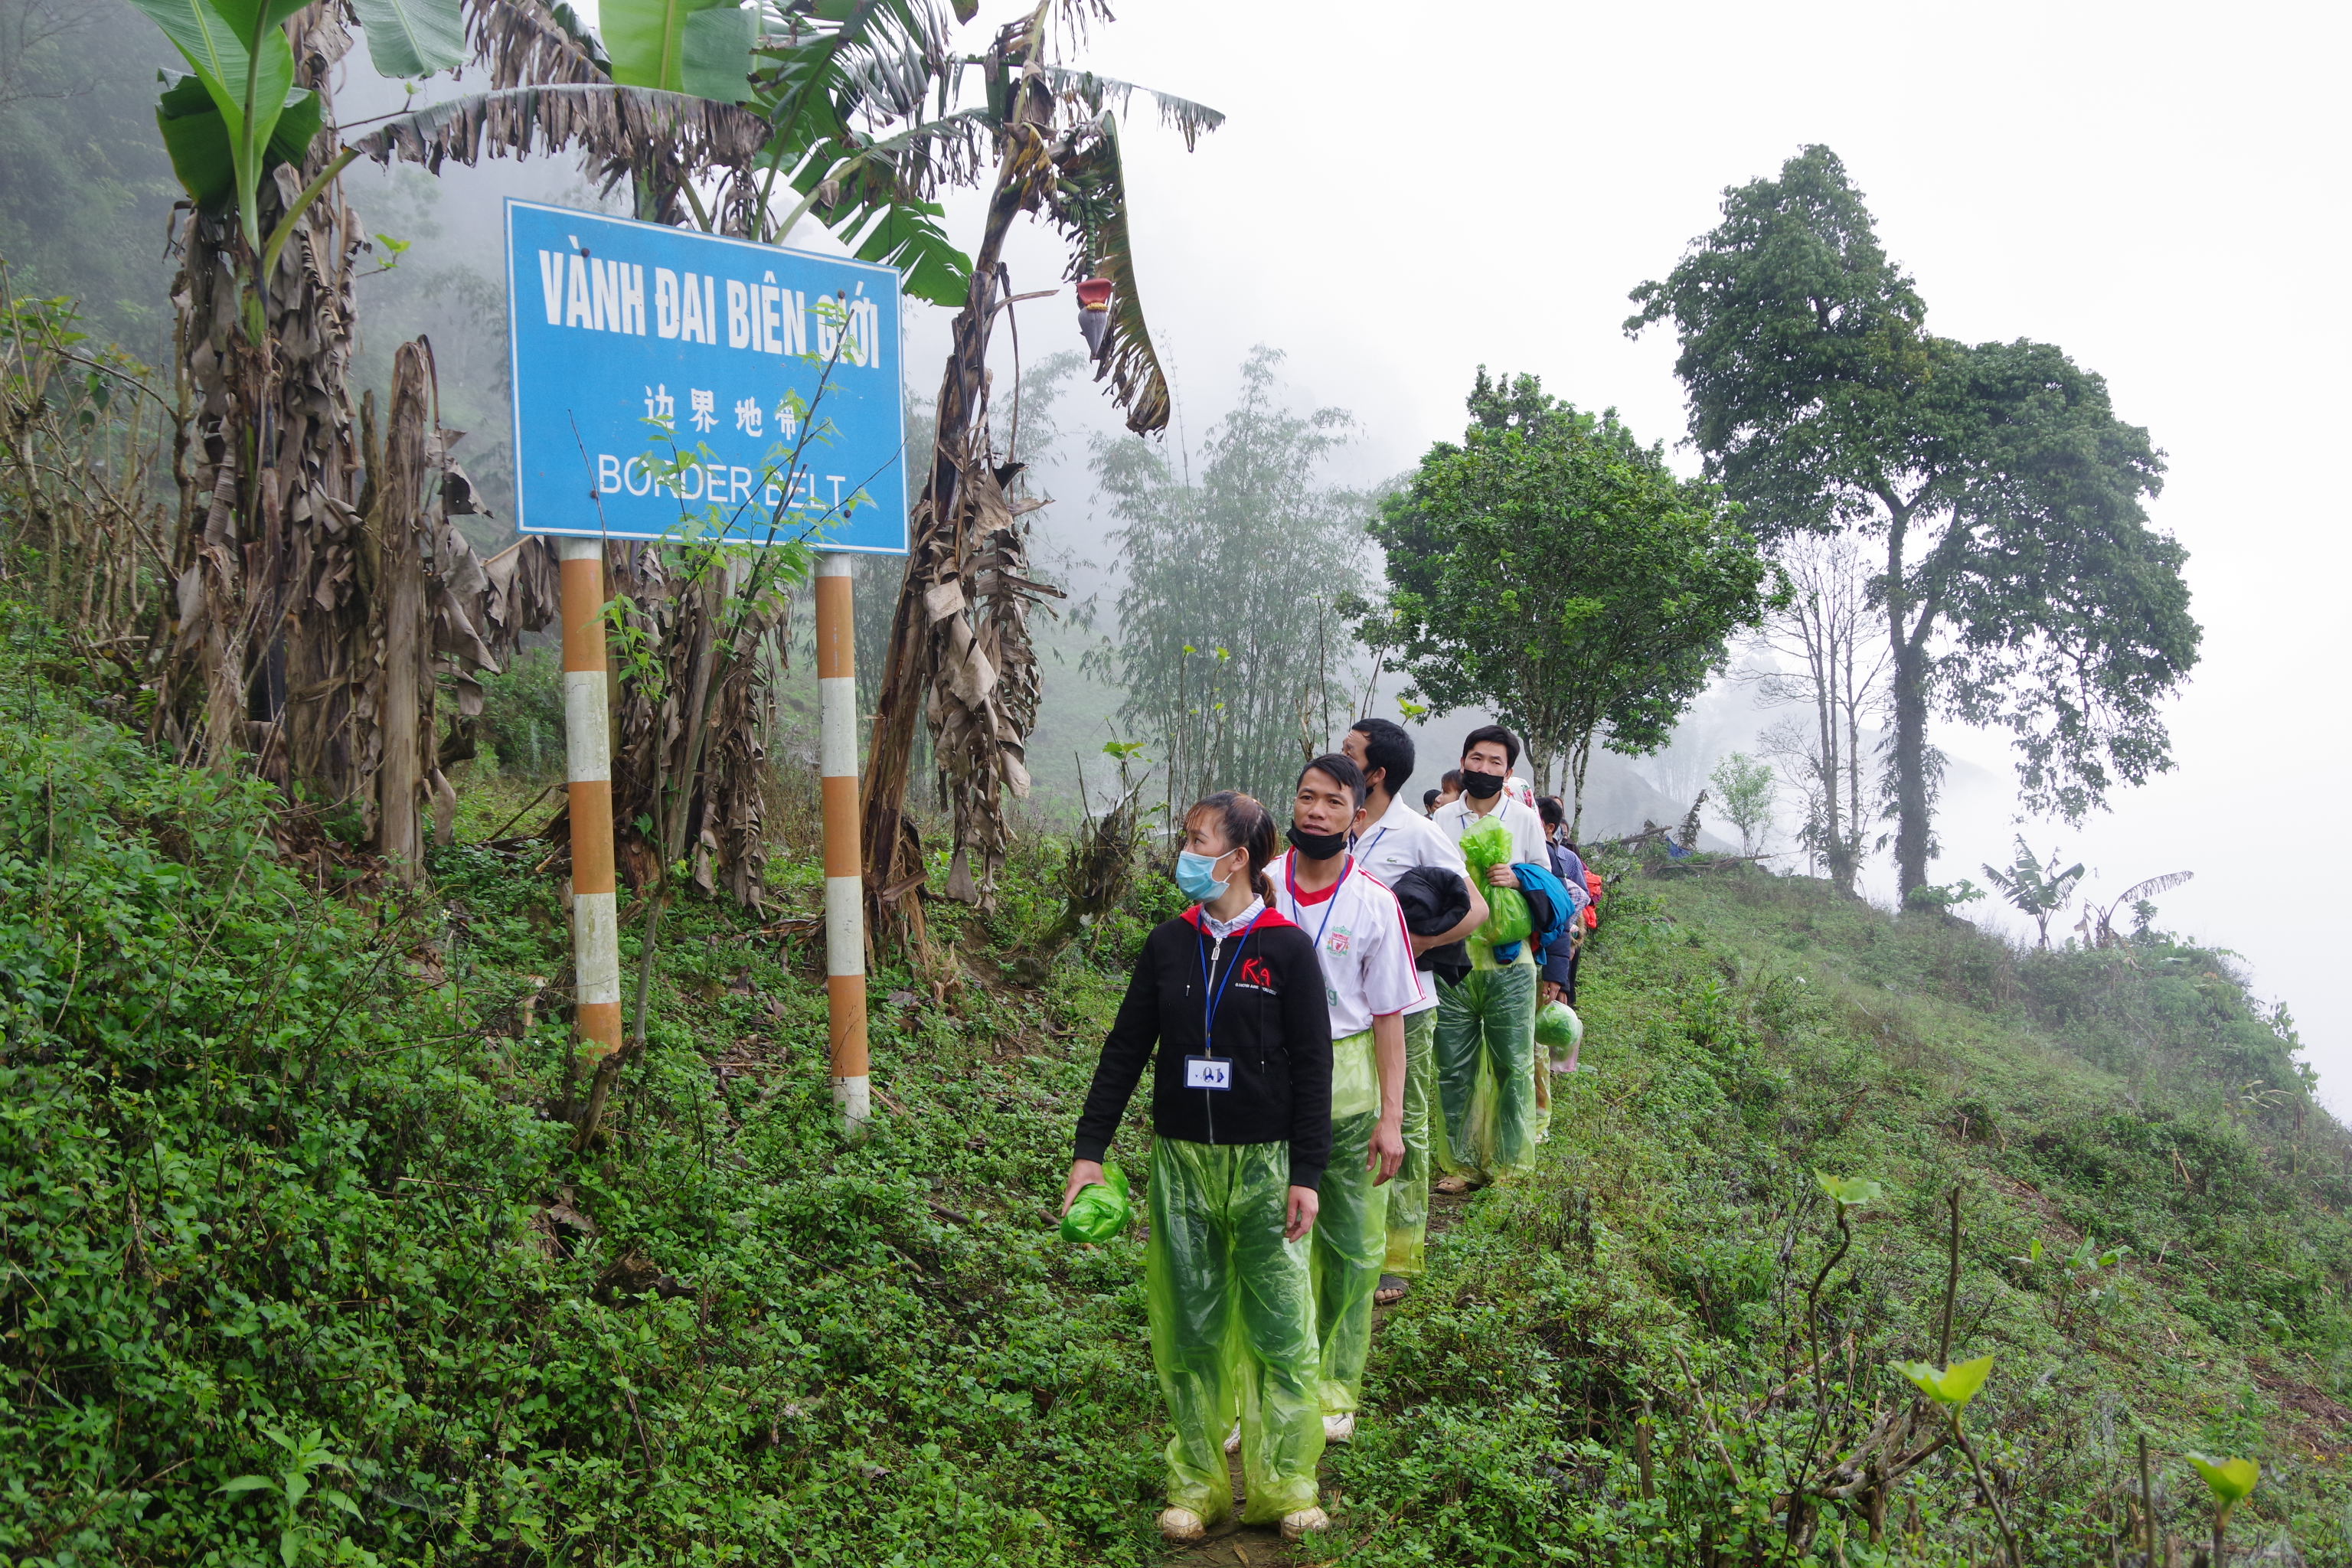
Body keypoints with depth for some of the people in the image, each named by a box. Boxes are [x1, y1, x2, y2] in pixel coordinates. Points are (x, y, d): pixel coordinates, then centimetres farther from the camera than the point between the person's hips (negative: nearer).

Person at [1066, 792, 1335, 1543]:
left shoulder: (1287, 948, -6)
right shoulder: (1168, 944, 4)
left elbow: (1312, 1067, -5)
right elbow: (1126, 1049, 7)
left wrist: (1306, 1176, -8)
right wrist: (1090, 1149, 2)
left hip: (1263, 1164, -3)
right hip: (1181, 1163, 3)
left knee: (1278, 1331, 1)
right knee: (1189, 1331, 8)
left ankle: (1285, 1488, 15)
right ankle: (1197, 1486, 20)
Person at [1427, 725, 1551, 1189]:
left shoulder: (1525, 819, 5)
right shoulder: (1440, 821, 8)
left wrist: (1518, 880, -12)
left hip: (1509, 963, -1)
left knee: (1514, 1065, 1)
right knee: (1454, 1068, 4)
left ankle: (1509, 1164, 12)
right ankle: (1463, 1163, 15)